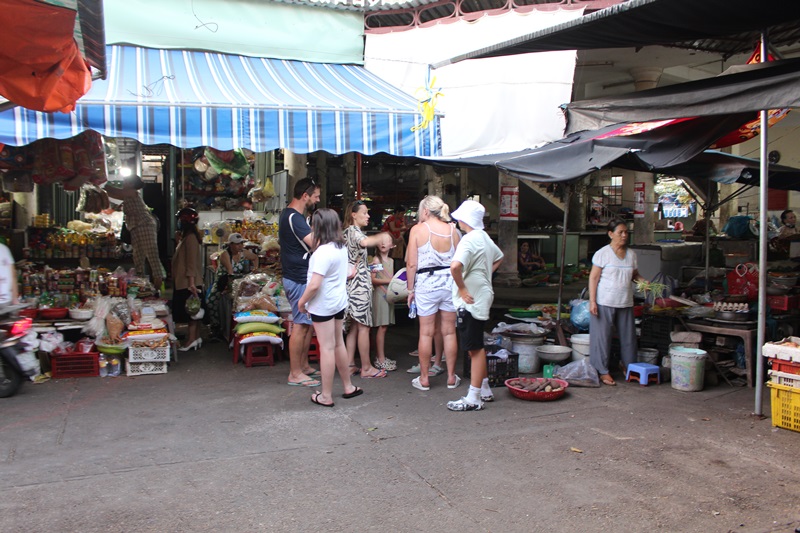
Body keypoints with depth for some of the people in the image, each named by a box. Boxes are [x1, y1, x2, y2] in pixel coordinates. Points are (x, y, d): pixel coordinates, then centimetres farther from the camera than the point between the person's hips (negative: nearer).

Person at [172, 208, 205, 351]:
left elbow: (192, 262, -21)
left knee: (190, 310, -6)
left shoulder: (190, 238, -15)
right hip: (183, 281, 10)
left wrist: (191, 282, -25)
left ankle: (192, 339, -3)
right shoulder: (186, 236, 17)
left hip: (189, 282, -10)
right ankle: (195, 337, 16)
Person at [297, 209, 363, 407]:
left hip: (323, 305, -8)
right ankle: (348, 387, 28)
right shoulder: (341, 247, 5)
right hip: (339, 301, 9)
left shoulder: (323, 252, -22)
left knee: (327, 348, -2)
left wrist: (302, 301, -12)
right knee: (338, 343, 18)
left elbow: (314, 285, -26)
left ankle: (326, 396, 7)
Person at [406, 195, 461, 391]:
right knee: (449, 332, 10)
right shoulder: (452, 230, 5)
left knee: (426, 333, 5)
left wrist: (411, 289, 2)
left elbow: (412, 264, -6)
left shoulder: (418, 230, -5)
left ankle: (424, 379, 13)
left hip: (426, 284, -3)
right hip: (450, 283, 3)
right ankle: (451, 377, 18)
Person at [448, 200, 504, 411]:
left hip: (471, 299, -10)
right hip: (482, 296, 10)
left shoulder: (469, 240, -18)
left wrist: (462, 289, -22)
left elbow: (455, 266, -35)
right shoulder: (485, 238, 12)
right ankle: (484, 390, 28)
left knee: (475, 348, -5)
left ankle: (473, 398, 2)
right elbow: (499, 258, 31)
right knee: (476, 347, 18)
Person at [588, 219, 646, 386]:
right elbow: (593, 278, -8)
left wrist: (642, 281, -5)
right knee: (603, 337, 1)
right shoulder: (603, 253, -7)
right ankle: (603, 371, 11)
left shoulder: (631, 254, 9)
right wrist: (592, 301, -14)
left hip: (625, 303, 5)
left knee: (628, 336, 12)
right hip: (605, 303, -5)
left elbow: (634, 274, 18)